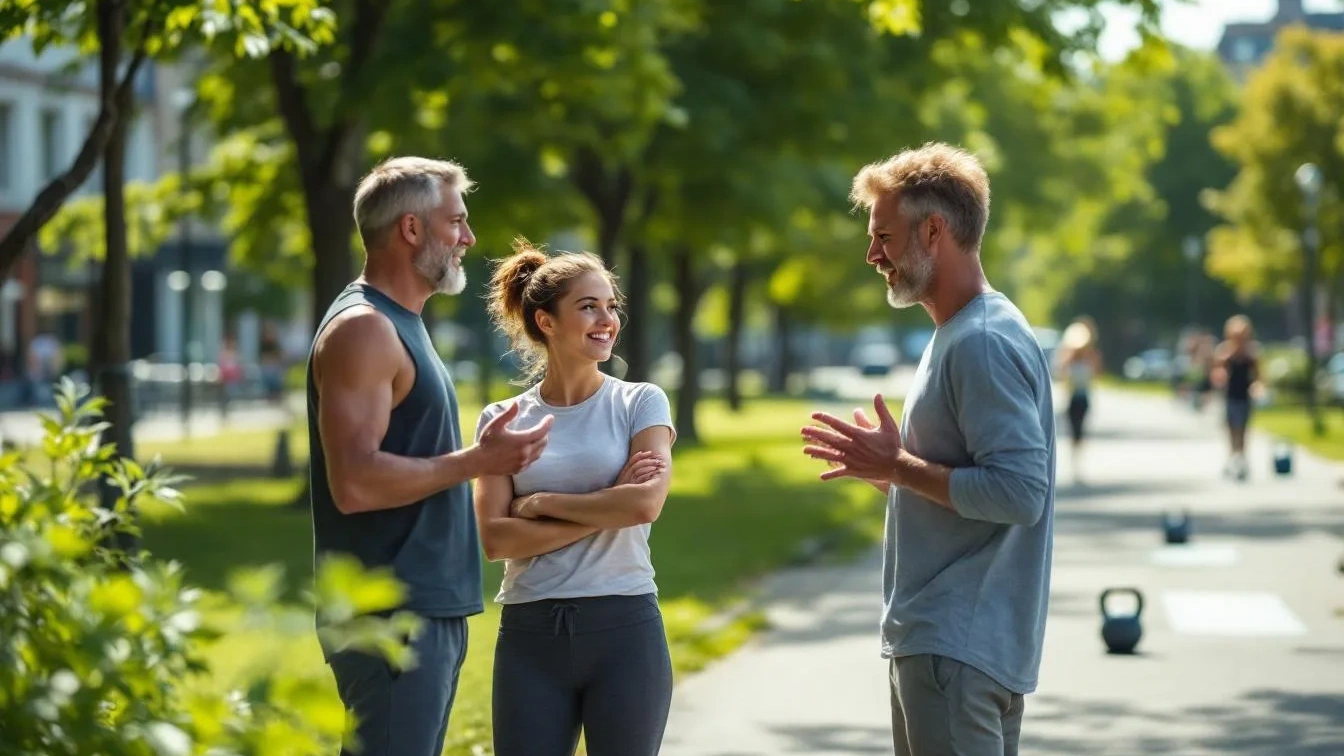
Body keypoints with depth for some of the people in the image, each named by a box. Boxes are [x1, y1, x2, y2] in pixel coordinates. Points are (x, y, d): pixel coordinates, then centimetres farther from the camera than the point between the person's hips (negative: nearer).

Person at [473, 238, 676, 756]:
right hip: (530, 635, 1)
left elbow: (646, 503, -13)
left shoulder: (641, 403, 4)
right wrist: (609, 506, -10)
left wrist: (540, 503, -6)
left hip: (625, 630, -1)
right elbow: (495, 538, -6)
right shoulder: (502, 420, 6)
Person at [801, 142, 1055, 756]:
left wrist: (897, 466, -16)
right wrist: (884, 465, 10)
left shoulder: (985, 343, -16)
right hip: (938, 638, 11)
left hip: (958, 649, -11)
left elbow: (1019, 492, -24)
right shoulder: (956, 335, 17)